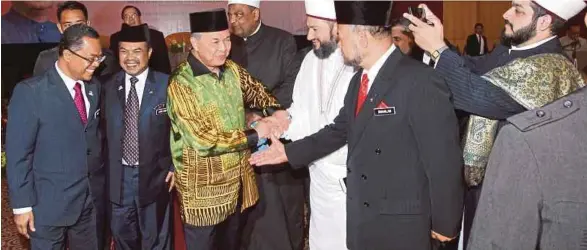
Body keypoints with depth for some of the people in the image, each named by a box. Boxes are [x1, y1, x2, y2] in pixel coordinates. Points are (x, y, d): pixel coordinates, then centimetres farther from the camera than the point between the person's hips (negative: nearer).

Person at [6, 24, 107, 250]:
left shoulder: (94, 88, 7)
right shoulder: (30, 92, -11)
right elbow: (17, 153, -10)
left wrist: (100, 186, 8)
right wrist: (22, 205, -11)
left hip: (93, 199, 5)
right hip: (50, 202, -5)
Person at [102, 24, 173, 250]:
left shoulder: (167, 85, -9)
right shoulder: (109, 87, 0)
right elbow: (104, 130, 4)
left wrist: (175, 167, -7)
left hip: (154, 175, -2)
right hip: (117, 176, 3)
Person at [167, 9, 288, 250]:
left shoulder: (232, 69, -1)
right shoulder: (181, 84, -22)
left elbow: (255, 90, 18)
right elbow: (203, 141, -25)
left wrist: (275, 110, -3)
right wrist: (253, 135, -18)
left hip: (236, 180, 7)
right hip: (203, 189, -6)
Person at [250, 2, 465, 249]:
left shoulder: (420, 82, -21)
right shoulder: (358, 80, 7)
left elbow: (443, 159, -18)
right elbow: (340, 130, 17)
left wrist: (444, 224, -12)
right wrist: (289, 152, 15)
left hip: (402, 224, -7)